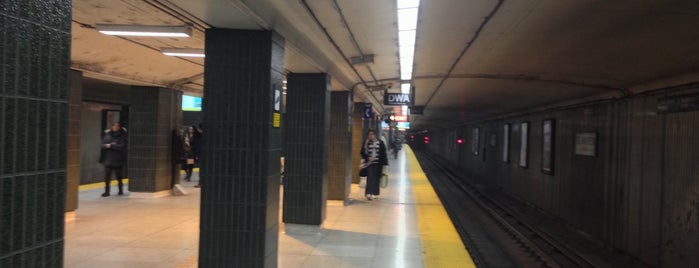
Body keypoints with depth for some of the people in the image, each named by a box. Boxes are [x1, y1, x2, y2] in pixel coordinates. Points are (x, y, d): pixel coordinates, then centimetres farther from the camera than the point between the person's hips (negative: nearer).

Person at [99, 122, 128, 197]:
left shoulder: (122, 136, -3)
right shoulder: (107, 134, 8)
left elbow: (122, 146, -14)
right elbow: (103, 145, 2)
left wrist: (110, 146, -14)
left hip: (118, 160, -2)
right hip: (108, 159, 2)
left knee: (119, 176, 7)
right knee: (107, 176, -3)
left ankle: (120, 190, 24)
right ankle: (107, 191, 3)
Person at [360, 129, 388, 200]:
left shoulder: (380, 143, 2)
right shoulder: (365, 143, 4)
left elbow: (383, 154, 2)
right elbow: (362, 152, 7)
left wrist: (384, 164, -2)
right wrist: (367, 158, -10)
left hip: (378, 164, 1)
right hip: (369, 163, -1)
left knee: (376, 178, 6)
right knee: (370, 178, -10)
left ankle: (374, 193, 19)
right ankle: (369, 193, -16)